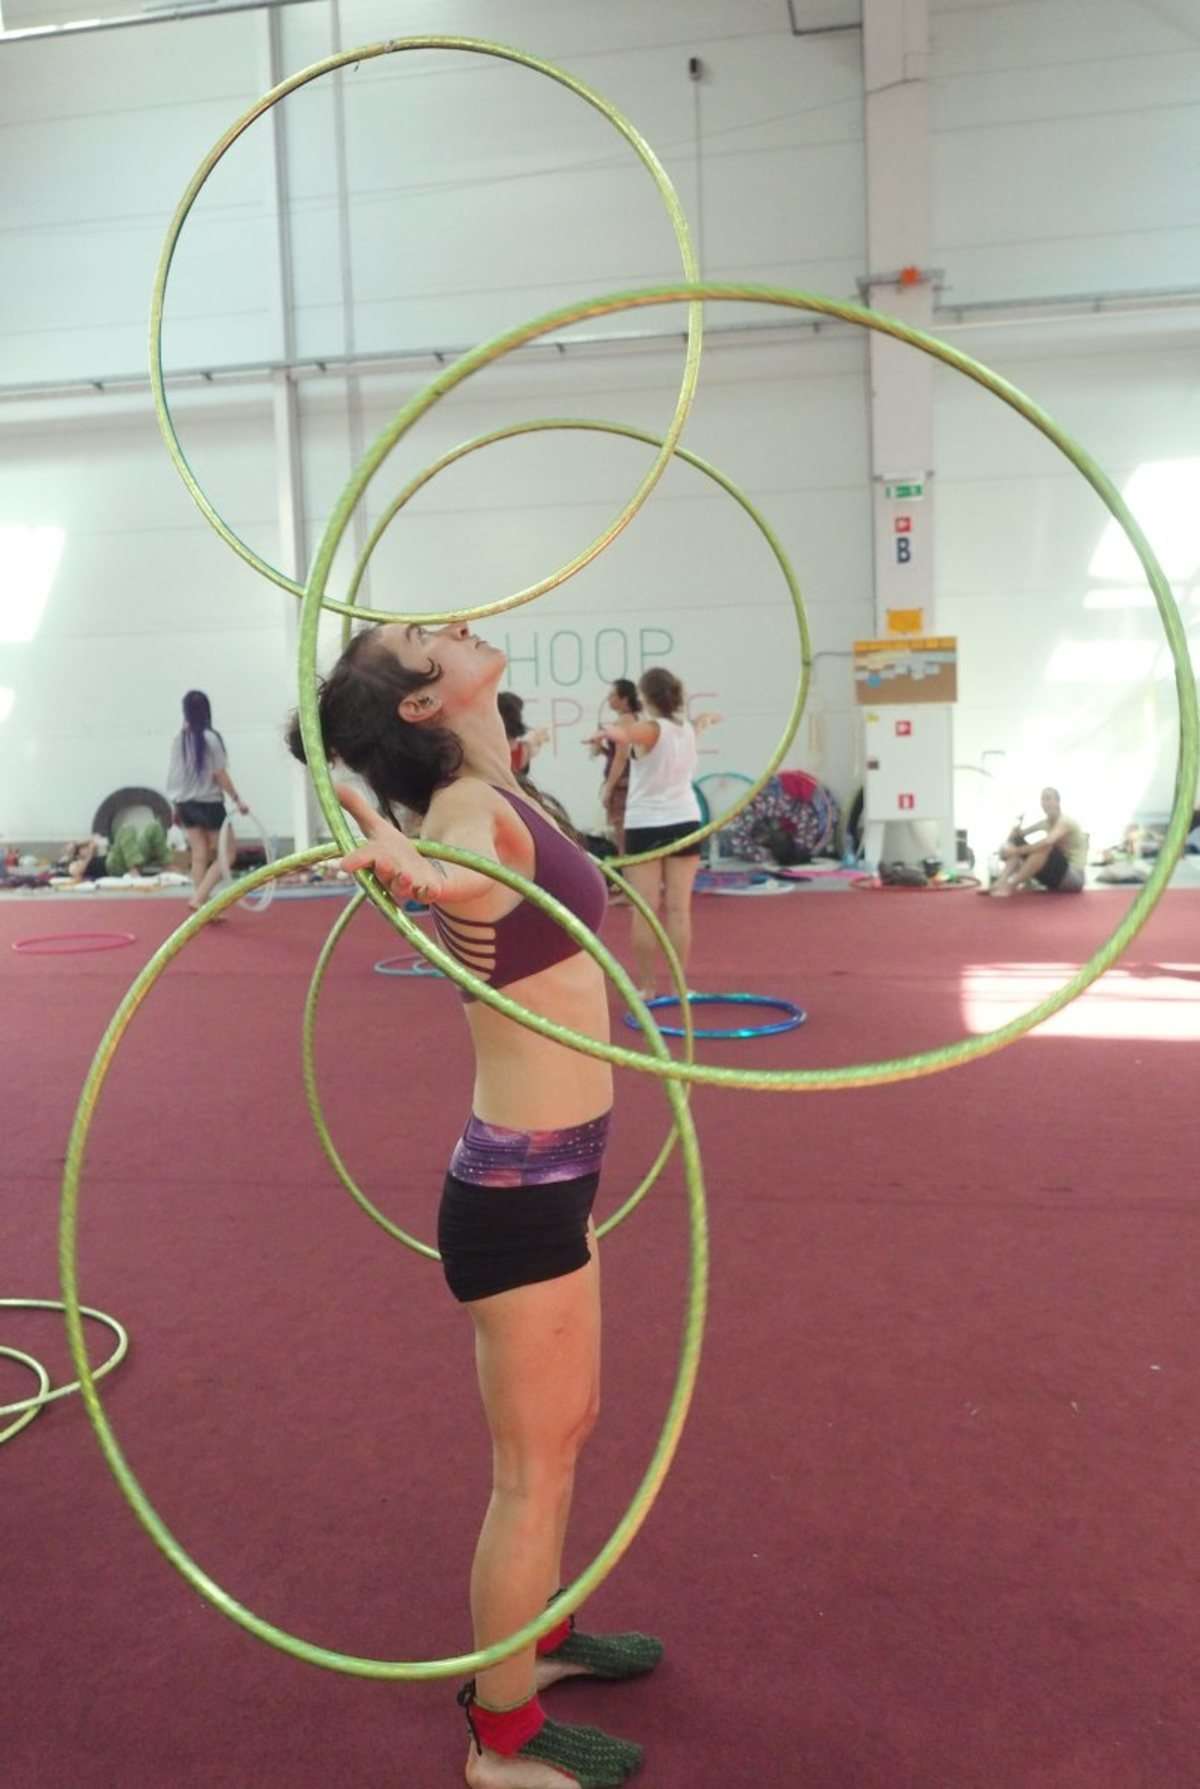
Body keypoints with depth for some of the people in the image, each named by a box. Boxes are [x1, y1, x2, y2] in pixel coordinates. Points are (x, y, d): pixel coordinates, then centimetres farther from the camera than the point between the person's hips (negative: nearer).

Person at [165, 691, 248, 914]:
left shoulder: (179, 738, 2)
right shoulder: (210, 738, -13)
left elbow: (174, 774, 5)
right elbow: (220, 774, -12)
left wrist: (177, 806, 14)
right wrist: (237, 799, -5)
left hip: (186, 803, 6)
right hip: (209, 803, -5)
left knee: (199, 856, 10)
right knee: (225, 855, 5)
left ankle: (203, 907, 10)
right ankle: (199, 898, -8)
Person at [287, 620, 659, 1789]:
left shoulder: (491, 795, 3)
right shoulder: (471, 807, -23)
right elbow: (454, 868, -46)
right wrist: (406, 866, -66)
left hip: (546, 1172, 9)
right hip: (518, 1188, -9)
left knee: (567, 1431, 26)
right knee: (533, 1468, 8)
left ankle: (538, 1637, 48)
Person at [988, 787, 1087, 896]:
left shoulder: (1066, 821, -16)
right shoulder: (1046, 822, 10)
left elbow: (1047, 841, -35)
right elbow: (1020, 833, 8)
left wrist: (1016, 851, -34)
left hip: (1074, 878, -8)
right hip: (1059, 876, 8)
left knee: (1044, 846, -33)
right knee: (1018, 843, -2)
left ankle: (1011, 885, -32)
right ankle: (1000, 882, -24)